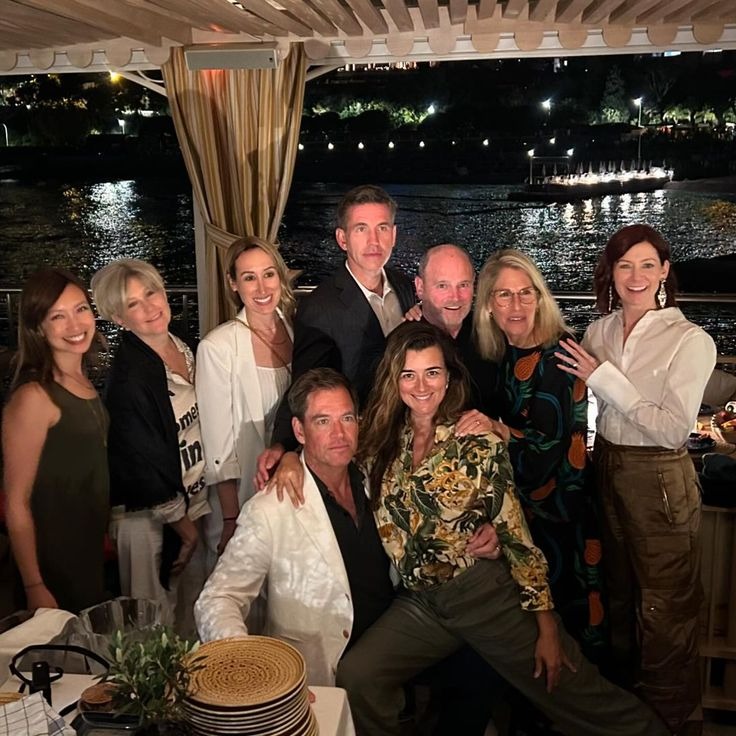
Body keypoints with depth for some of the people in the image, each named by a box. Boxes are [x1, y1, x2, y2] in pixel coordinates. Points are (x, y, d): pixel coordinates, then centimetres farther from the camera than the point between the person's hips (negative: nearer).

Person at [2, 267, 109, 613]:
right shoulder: (34, 397, -20)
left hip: (92, 552, 8)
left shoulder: (83, 383, 5)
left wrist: (107, 534, 16)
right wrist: (35, 589, -18)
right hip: (56, 564, -8)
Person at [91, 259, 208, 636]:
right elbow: (145, 465, -18)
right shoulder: (128, 377, -22)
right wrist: (184, 526, -8)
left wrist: (195, 516, 9)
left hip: (192, 508, 7)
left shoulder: (182, 351, 2)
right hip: (155, 518, -7)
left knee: (194, 617, 21)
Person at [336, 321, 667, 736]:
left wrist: (546, 626, -9)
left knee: (579, 699, -1)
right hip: (420, 601, 4)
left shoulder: (478, 438, -9)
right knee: (355, 677, -15)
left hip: (486, 592, -3)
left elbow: (516, 532, -8)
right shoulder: (381, 438, 1)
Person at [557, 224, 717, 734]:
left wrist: (606, 378, -22)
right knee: (616, 592, 22)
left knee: (664, 607, 9)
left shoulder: (690, 341, -14)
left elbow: (674, 429, -21)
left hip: (660, 481, -5)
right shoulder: (598, 333, 2)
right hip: (606, 471, 6)